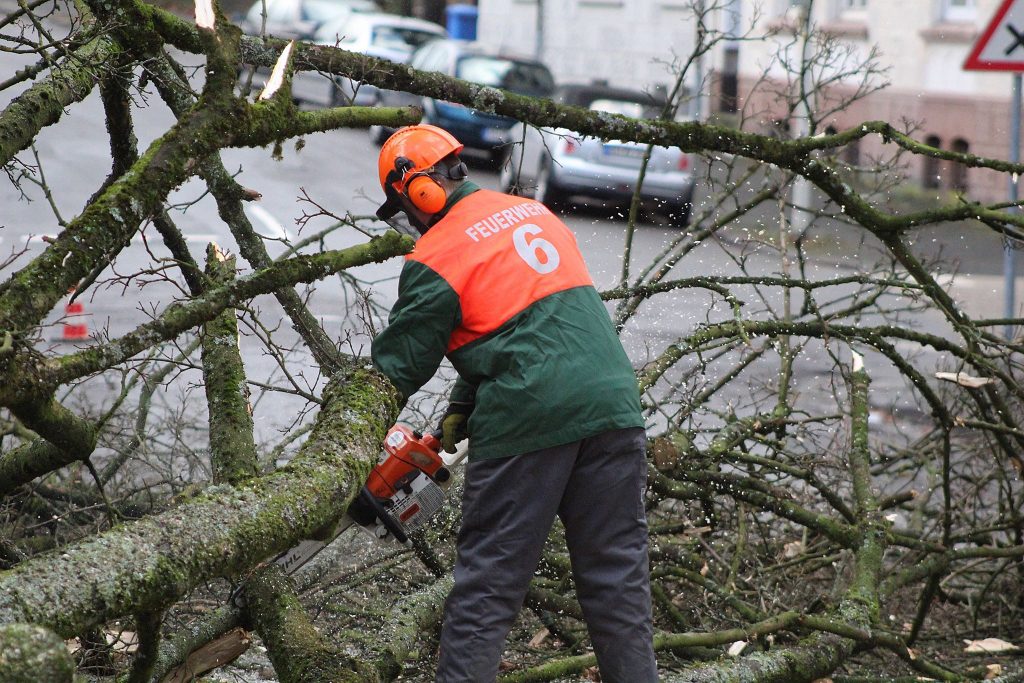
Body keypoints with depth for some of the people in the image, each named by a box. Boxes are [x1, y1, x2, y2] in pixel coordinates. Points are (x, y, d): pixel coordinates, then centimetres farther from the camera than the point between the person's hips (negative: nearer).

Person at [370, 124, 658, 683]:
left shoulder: (437, 256, -4)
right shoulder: (533, 212, 17)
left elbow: (399, 368, 1)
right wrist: (461, 410, 23)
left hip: (527, 421, -6)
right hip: (611, 402, 6)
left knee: (486, 585, 4)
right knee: (617, 575, 12)